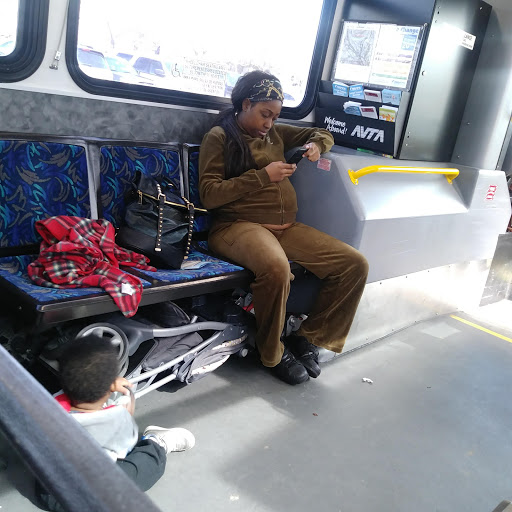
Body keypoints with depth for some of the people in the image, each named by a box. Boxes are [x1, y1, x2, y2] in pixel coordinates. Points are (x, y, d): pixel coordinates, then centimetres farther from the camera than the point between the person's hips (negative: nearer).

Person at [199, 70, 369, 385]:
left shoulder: (275, 133, 21)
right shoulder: (220, 137, 5)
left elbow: (323, 134, 32)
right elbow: (209, 195, -7)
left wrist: (316, 144, 6)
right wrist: (263, 176, -11)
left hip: (285, 226, 7)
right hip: (238, 225, -6)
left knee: (355, 264, -11)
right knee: (276, 267, -41)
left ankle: (309, 338, 2)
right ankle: (273, 352, -13)